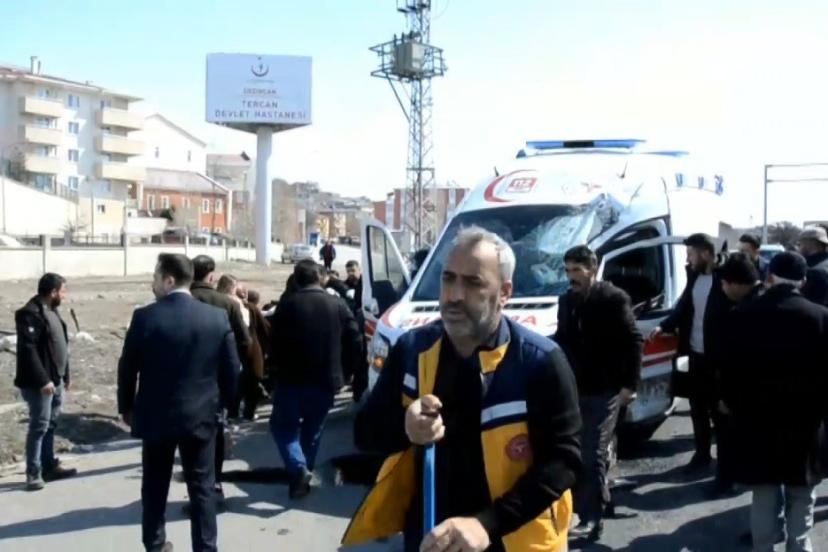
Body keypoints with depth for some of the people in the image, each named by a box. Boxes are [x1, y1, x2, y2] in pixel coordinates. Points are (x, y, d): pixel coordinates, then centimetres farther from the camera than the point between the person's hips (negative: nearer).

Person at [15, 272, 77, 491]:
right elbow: (28, 350, -23)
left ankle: (49, 466, 25)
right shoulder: (31, 314, -17)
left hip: (55, 380, 9)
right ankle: (33, 473, 5)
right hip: (40, 383, -9)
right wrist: (42, 380, -25)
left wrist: (65, 375, 20)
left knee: (51, 424, 15)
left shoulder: (51, 311, 13)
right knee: (39, 426, -4)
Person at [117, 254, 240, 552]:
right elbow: (231, 369, -2)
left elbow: (127, 368, -3)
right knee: (202, 487, 9)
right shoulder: (217, 317, -6)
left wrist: (126, 407, 12)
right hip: (201, 415, 1)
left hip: (156, 415, 0)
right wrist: (222, 403, 13)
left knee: (155, 486, 15)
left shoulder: (144, 317, -11)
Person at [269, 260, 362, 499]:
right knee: (312, 431, 18)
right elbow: (354, 342, 0)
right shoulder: (338, 305, 1)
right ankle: (304, 471, 22)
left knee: (282, 426, 11)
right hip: (326, 380, 3)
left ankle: (298, 468, -8)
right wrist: (340, 369, 11)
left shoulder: (288, 305, -7)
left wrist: (282, 368, 10)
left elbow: (275, 343, -6)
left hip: (293, 378, -3)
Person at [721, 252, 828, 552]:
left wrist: (733, 404, 14)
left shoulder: (743, 315, -5)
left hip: (757, 418, 1)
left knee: (764, 495, 10)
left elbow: (730, 367, 1)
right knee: (801, 497, 13)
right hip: (803, 421, -1)